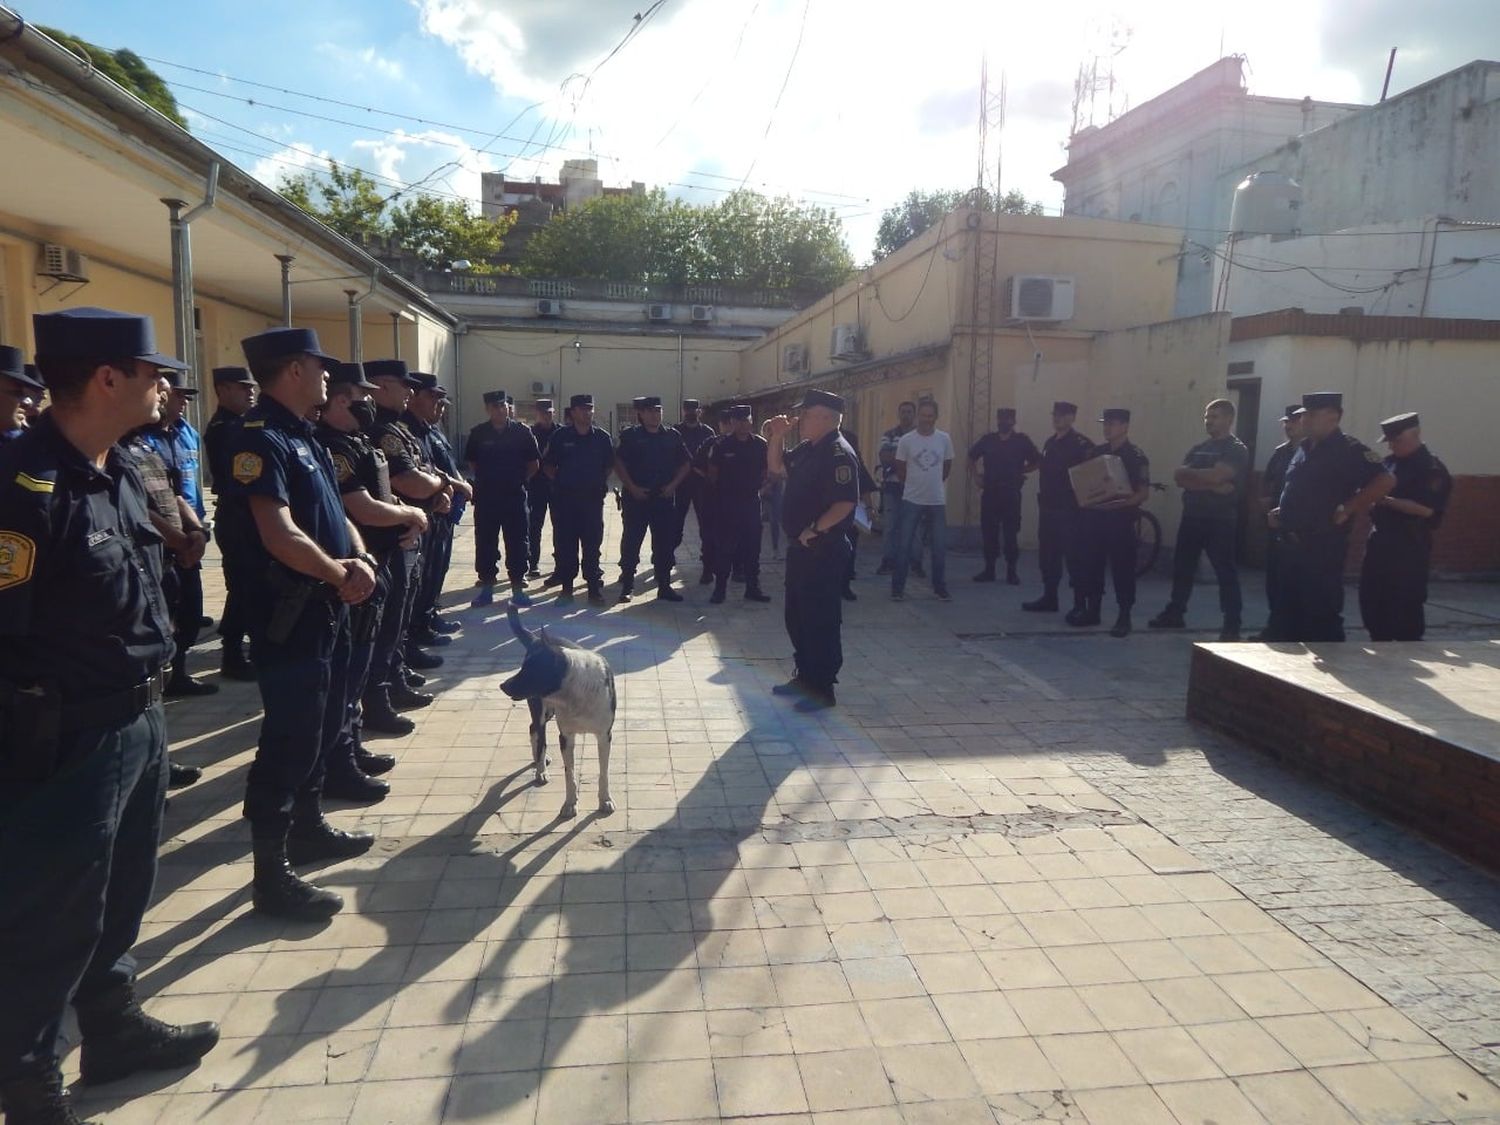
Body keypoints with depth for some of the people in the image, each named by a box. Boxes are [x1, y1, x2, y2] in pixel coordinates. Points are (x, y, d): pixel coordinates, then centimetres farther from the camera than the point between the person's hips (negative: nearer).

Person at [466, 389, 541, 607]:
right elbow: (471, 462, 13)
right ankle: (486, 586, 17)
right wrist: (484, 480, 10)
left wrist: (520, 481, 4)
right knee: (485, 544, 6)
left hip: (515, 497, -1)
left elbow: (534, 464, 6)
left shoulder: (522, 432, -2)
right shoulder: (478, 433, 1)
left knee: (518, 544, 3)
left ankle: (517, 588, 12)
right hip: (485, 498, 1)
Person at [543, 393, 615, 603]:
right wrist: (559, 481, 0)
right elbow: (548, 464, 8)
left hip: (593, 497, 1)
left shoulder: (602, 437, 4)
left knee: (592, 545, 3)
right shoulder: (560, 437, 0)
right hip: (565, 499, 0)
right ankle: (566, 587, 15)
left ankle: (595, 588, 10)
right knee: (566, 544, 5)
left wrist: (601, 482, 5)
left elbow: (609, 464, 14)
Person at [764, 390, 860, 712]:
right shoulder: (807, 449, 12)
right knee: (797, 616, 17)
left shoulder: (838, 453, -17)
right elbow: (776, 468, 25)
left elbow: (846, 502, -25)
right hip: (800, 547, 10)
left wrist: (814, 529, -21)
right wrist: (776, 437, 11)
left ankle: (823, 688, 6)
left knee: (821, 620, -3)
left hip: (823, 551, -10)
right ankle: (805, 676, 29)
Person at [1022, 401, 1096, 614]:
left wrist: (1079, 502, -18)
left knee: (1074, 556, -4)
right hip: (1048, 507, 8)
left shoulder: (1081, 444, -9)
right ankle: (1049, 598, 23)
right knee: (1047, 555, 12)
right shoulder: (1049, 443, 15)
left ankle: (1080, 604, 2)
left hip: (1069, 509, -8)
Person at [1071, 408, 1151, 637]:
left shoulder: (1135, 456, -4)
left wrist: (1119, 504, -24)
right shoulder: (1097, 451, 12)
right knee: (1091, 564, 9)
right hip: (1093, 516, 6)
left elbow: (1144, 492, -9)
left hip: (1120, 518, -6)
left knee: (1122, 567, -1)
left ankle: (1124, 617, 6)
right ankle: (1092, 610, 21)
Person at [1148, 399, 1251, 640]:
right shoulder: (1198, 449, 15)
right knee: (1182, 566, 12)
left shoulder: (1237, 450, -4)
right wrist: (1211, 485, -12)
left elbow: (1216, 475, -21)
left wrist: (1189, 473, -4)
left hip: (1220, 520, -7)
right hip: (1191, 517, 7)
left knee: (1225, 571, -4)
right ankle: (1175, 613, 23)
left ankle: (1232, 624, 0)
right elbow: (1179, 478, 1)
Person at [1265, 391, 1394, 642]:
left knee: (1322, 613, -3)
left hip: (1323, 547, -8)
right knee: (1286, 610, 14)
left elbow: (1385, 481, -20)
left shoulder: (1349, 450, -9)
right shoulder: (1303, 448, 15)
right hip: (1291, 544, 8)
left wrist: (1347, 510, -18)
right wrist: (1279, 513, 12)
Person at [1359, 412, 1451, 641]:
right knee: (1371, 599, 12)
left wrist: (1387, 501, -20)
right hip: (1380, 541, 8)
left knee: (1405, 606, -2)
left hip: (1409, 548, -8)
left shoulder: (1432, 469, -11)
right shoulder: (1389, 462, 11)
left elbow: (1426, 509, -21)